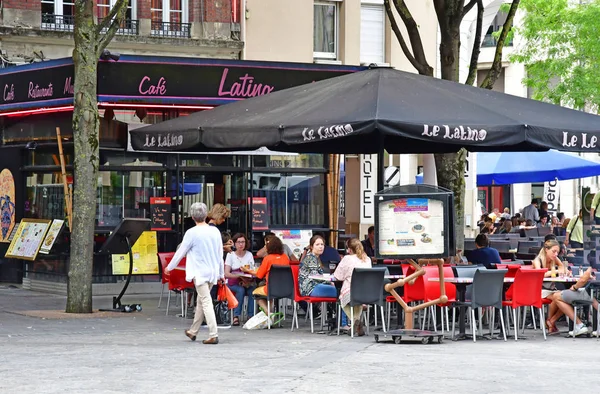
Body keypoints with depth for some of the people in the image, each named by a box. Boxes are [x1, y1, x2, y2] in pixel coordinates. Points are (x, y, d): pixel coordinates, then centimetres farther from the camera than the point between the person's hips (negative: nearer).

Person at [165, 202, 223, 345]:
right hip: (213, 272, 6)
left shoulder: (192, 233, -12)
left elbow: (180, 252, -3)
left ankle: (213, 335, -14)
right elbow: (220, 254, 11)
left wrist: (169, 267, 12)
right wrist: (221, 274, 21)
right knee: (201, 301, 18)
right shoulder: (215, 231, 4)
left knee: (206, 302, -7)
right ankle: (193, 331, 31)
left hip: (200, 272, -6)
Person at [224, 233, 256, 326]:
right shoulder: (230, 255, 1)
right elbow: (226, 274, -8)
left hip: (247, 282, 2)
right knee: (241, 290, -34)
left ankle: (251, 316, -30)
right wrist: (239, 276, -23)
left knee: (253, 290, -30)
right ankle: (236, 317, -35)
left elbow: (253, 271, 4)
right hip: (233, 283, -2)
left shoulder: (249, 255, 9)